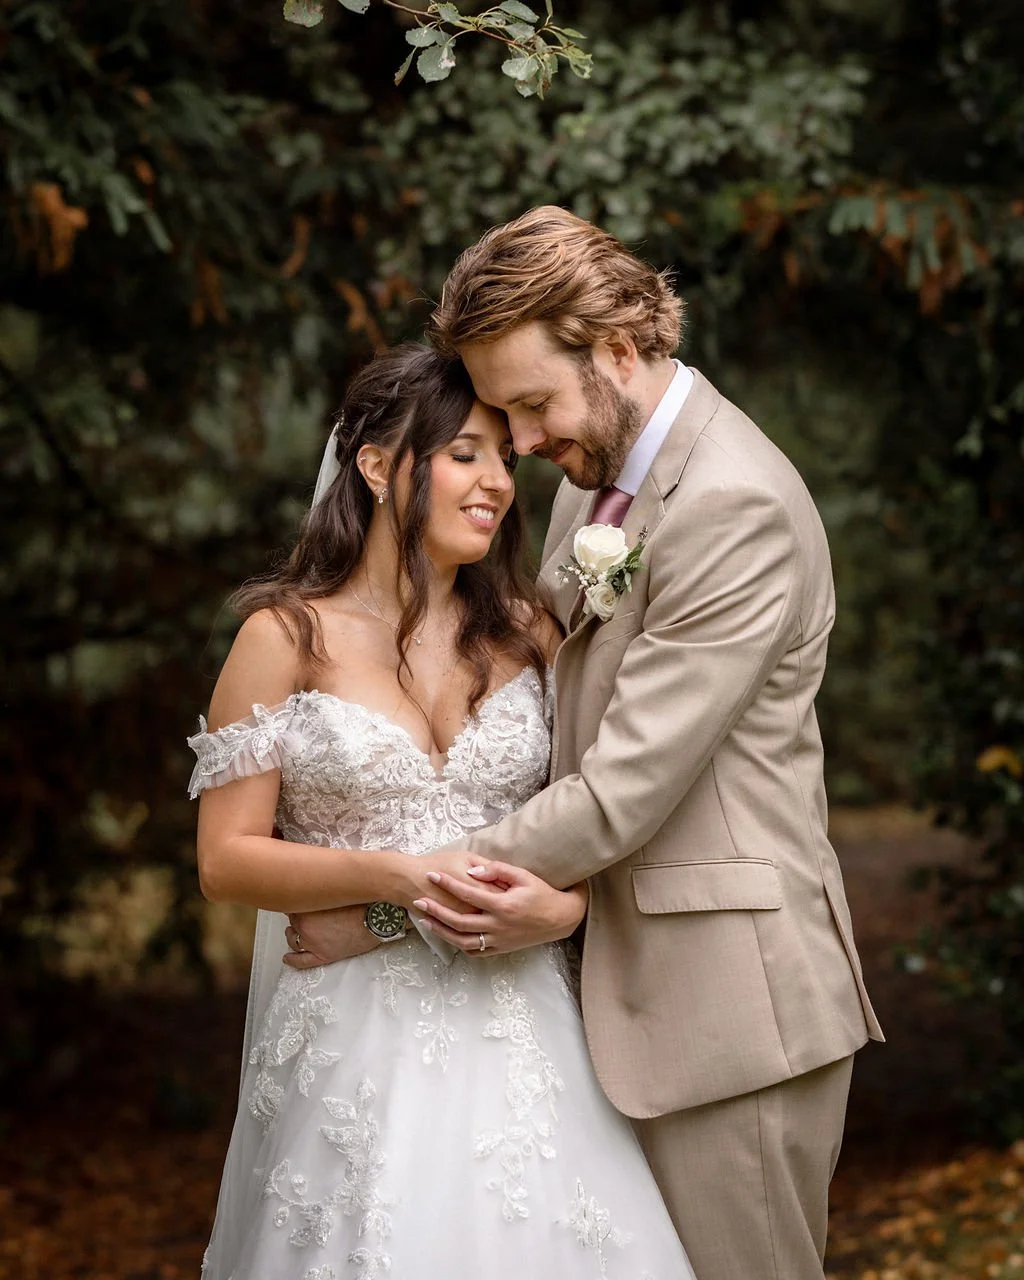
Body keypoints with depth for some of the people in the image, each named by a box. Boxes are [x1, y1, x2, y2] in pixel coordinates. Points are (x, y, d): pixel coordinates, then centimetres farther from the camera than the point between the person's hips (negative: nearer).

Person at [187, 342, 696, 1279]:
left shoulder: (526, 633, 8)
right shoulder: (288, 638, -3)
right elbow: (226, 860, -5)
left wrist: (562, 905, -9)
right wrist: (390, 877, -18)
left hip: (513, 1019, 3)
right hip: (356, 1035, -3)